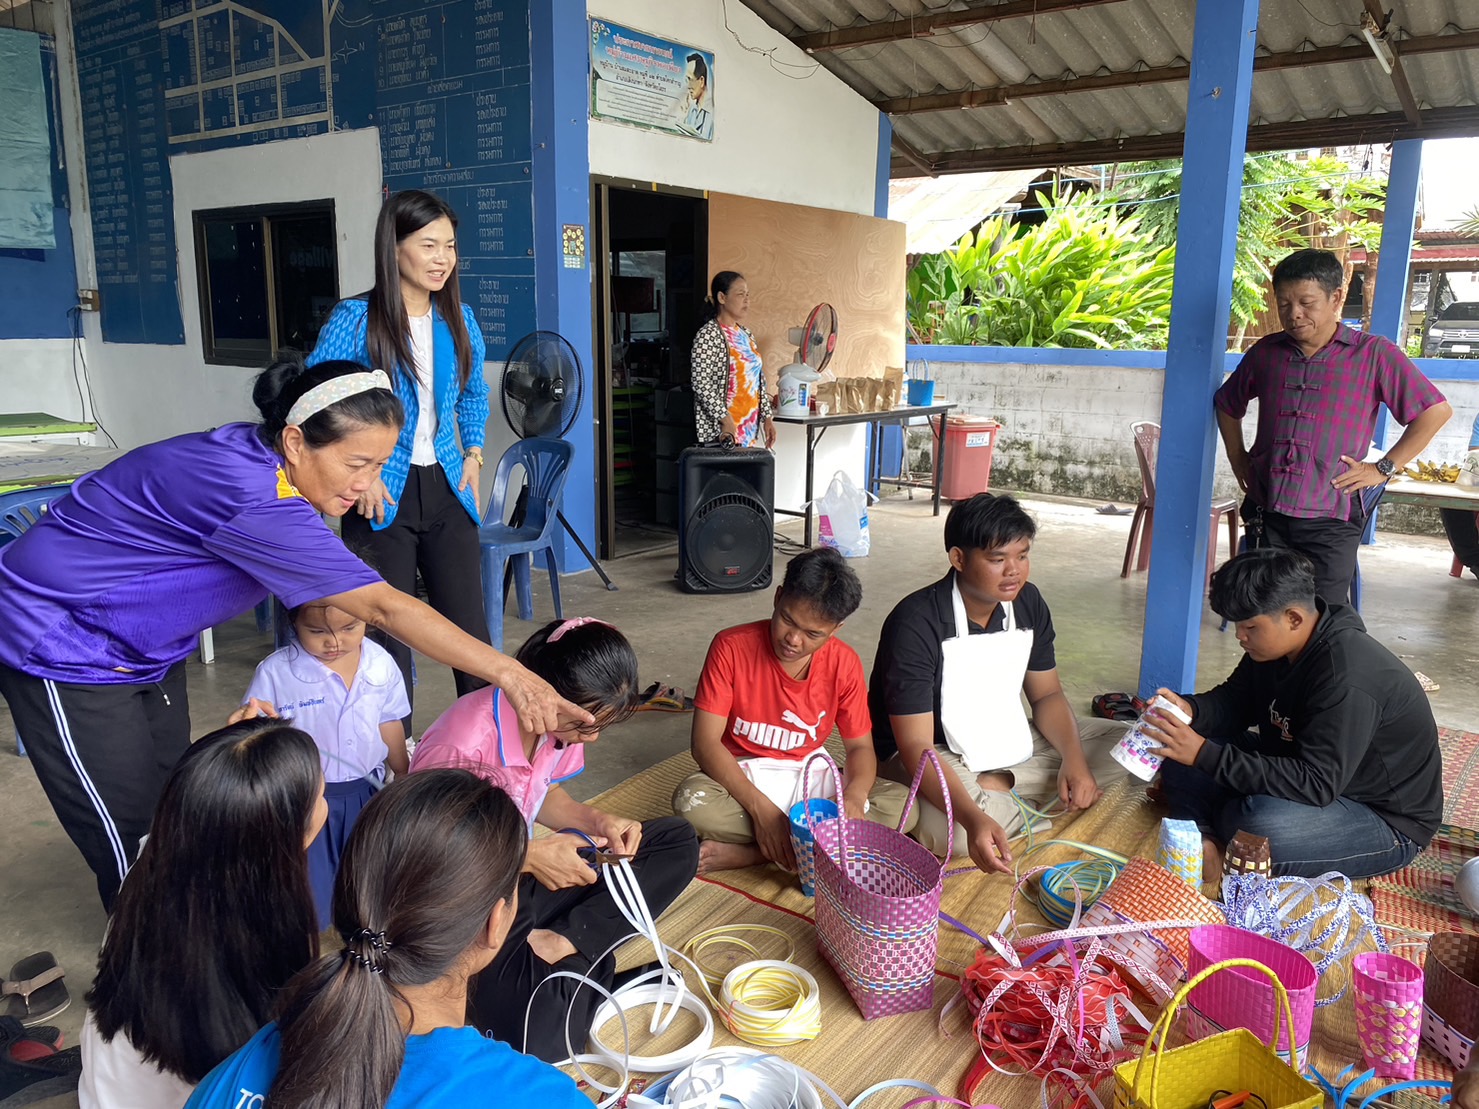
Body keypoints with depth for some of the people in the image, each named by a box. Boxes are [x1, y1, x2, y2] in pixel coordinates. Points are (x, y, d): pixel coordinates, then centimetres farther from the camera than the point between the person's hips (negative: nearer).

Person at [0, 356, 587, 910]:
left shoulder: (252, 456, -8)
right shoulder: (254, 498, -36)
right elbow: (385, 608, -38)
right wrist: (508, 673, -38)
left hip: (143, 649, 9)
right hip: (65, 650, -8)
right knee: (134, 843, -1)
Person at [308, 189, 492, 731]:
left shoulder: (458, 318, 6)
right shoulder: (356, 318, -9)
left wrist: (474, 454, 11)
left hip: (446, 488, 4)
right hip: (383, 495, -4)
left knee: (469, 624, 5)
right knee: (389, 631, 4)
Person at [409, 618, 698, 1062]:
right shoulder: (464, 744, -29)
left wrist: (597, 820, -7)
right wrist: (529, 856, -25)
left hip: (520, 875, 8)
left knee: (677, 840, 1)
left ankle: (562, 944, -10)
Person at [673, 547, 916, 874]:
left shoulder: (844, 663, -8)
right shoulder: (731, 647, -16)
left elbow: (860, 746, -2)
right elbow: (706, 743, -18)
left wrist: (854, 795, -26)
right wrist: (760, 808, -29)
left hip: (806, 779, 4)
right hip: (741, 779, -3)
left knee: (902, 804, -21)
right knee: (691, 801, -35)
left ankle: (742, 853, -24)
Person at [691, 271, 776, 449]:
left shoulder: (746, 334, 14)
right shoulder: (708, 335, -11)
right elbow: (701, 383, -17)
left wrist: (766, 417, 12)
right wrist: (726, 420, -21)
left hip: (750, 429, 8)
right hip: (720, 430, -8)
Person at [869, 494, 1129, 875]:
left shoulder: (1027, 603, -5)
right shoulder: (916, 624, -27)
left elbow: (1047, 694, 6)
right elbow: (916, 746, -30)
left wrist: (1074, 760, -14)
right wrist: (973, 818, -46)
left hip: (1007, 743, 7)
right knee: (952, 830, -38)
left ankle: (998, 789, -10)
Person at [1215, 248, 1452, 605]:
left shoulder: (1374, 354, -2)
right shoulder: (1266, 352, 8)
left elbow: (1436, 410, -1)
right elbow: (1227, 404, 24)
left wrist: (1383, 468, -5)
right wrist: (1238, 460, 14)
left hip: (1330, 518, -3)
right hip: (1266, 513, 4)